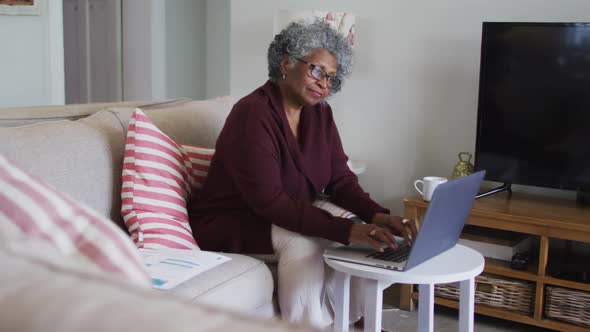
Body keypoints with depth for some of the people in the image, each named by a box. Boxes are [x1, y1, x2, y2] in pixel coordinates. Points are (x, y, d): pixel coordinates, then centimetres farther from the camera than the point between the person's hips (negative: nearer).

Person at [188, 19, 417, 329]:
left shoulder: (320, 114, 0)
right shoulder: (253, 114, -25)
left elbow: (341, 181, -2)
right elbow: (270, 202, -31)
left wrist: (377, 215, -22)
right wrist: (346, 230, -36)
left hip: (281, 220, 7)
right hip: (228, 223, -7)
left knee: (358, 241, -12)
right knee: (302, 242, -31)